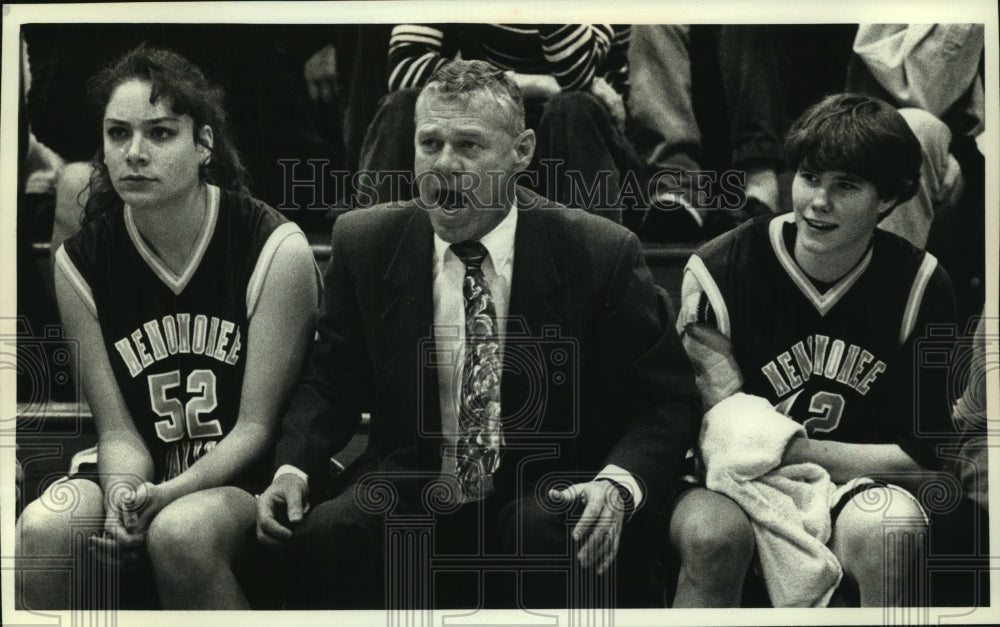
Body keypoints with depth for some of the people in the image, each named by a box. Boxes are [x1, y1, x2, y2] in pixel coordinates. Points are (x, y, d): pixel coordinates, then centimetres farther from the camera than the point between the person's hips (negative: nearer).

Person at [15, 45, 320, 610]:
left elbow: (256, 427, -10)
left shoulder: (277, 250, -11)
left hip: (248, 480, -3)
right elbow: (118, 429, 1)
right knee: (42, 530, -28)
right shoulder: (80, 264, -1)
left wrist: (169, 494, -25)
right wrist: (124, 494, -22)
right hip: (143, 479, 3)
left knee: (181, 531, -35)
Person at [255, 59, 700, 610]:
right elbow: (330, 381, 10)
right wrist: (293, 467, -10)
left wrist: (618, 484, -24)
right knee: (319, 533, -28)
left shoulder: (601, 253, -8)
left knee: (545, 534, -36)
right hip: (409, 496, 2)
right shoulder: (364, 244, 1)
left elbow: (666, 401, -3)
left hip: (546, 500, -2)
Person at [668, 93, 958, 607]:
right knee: (712, 530, -36)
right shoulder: (717, 273, -7)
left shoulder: (920, 287, -2)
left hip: (859, 488, 1)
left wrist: (797, 450, -9)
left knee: (886, 529, -35)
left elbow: (925, 456, -1)